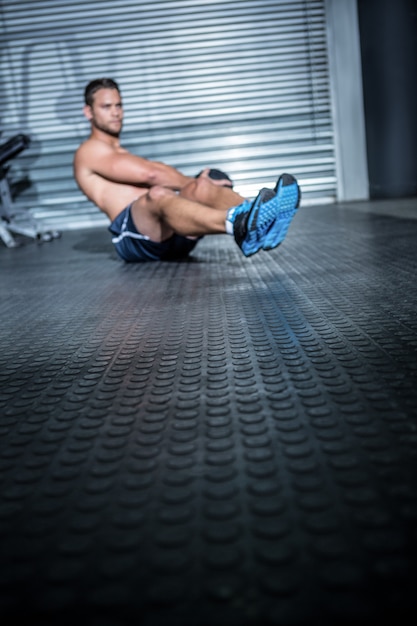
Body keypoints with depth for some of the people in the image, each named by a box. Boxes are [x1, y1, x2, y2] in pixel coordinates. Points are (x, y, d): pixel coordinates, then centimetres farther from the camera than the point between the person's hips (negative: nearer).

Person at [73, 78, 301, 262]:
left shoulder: (125, 157, 37)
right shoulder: (90, 151, 8)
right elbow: (149, 174, -6)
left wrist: (197, 185, 2)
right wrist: (192, 182, 3)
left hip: (171, 235, 7)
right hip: (133, 237, -7)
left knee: (201, 188, -20)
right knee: (157, 193, -37)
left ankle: (259, 222, -49)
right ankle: (238, 224, -65)